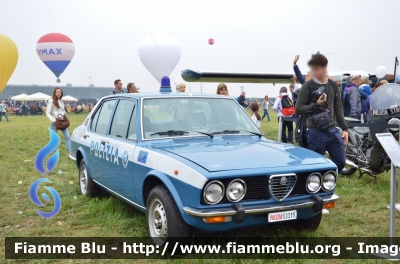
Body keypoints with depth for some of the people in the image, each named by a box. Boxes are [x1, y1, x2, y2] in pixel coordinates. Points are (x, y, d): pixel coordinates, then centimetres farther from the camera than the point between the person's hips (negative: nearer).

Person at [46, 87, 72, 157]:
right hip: (55, 122, -6)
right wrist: (53, 120, -17)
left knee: (67, 136, -3)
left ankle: (70, 152, -4)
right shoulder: (51, 102, -7)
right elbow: (47, 113, -8)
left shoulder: (61, 101, 13)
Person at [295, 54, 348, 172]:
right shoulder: (308, 86, -4)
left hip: (333, 130, 5)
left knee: (341, 162, 9)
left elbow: (338, 109, 15)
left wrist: (344, 128, 9)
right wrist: (316, 105, -18)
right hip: (316, 132, -5)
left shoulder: (333, 85, 10)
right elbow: (298, 109, -6)